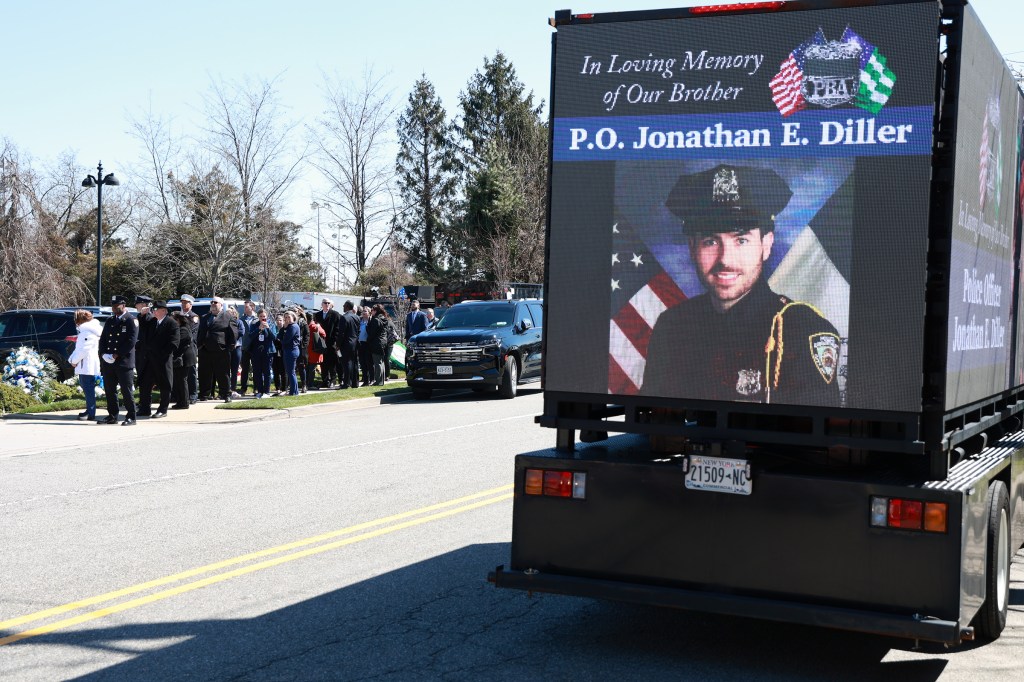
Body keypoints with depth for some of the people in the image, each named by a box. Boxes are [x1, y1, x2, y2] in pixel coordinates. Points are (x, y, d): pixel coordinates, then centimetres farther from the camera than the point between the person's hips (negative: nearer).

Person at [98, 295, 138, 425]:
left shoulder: (131, 321, -3)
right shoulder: (109, 321, 17)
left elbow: (131, 341, -11)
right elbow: (102, 339, 16)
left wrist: (116, 355, -15)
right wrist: (103, 354, -1)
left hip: (124, 362, -6)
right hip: (108, 362, 6)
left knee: (126, 391, -4)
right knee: (110, 390, 9)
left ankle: (131, 417, 0)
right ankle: (112, 416, 17)